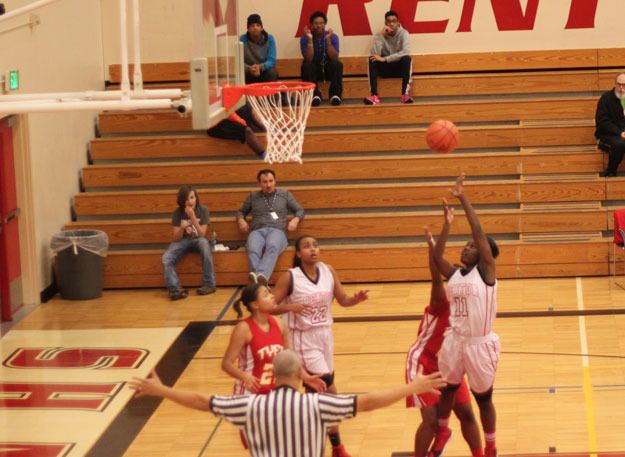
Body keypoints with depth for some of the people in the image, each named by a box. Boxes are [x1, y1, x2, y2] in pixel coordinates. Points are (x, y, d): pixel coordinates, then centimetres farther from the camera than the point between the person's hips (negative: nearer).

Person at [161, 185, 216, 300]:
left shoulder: (203, 210, -10)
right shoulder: (177, 213, -7)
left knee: (204, 242, -38)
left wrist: (193, 217, -27)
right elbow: (176, 238, -7)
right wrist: (182, 228, -29)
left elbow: (202, 234, -16)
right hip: (183, 241, 1)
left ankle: (209, 284, -31)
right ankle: (175, 289, -26)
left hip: (198, 240, -1)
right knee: (166, 258, -28)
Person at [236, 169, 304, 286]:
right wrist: (241, 219, 11)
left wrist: (296, 219, 1)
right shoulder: (253, 196, 24)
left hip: (277, 231, -1)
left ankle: (262, 275, -64)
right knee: (253, 249, -38)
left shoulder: (285, 194, 22)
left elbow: (300, 210, 24)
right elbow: (241, 211, 35)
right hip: (257, 231, 1)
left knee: (272, 247, -41)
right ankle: (257, 279, -60)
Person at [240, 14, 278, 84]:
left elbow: (271, 61, -15)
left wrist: (260, 67, -36)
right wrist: (249, 68, -38)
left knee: (272, 73, -32)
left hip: (264, 70, 0)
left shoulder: (269, 39, -7)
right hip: (249, 73, 0)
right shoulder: (242, 40, -10)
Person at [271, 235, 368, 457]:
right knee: (328, 388, -9)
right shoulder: (290, 277, -15)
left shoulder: (328, 271, -2)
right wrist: (290, 307, -31)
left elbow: (343, 300, 4)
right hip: (303, 338, -6)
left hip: (325, 334, 6)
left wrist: (356, 299, -17)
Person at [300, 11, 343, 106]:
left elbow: (334, 58, -20)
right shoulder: (305, 38, -10)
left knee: (337, 64, -30)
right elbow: (308, 59, -22)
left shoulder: (333, 37, -8)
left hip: (328, 69, 1)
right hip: (313, 70, -1)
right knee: (306, 66, -33)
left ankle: (335, 95, -29)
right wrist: (310, 40, -30)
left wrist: (328, 40, -30)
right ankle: (314, 95, -30)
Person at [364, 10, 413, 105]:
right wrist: (381, 35, -25)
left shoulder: (403, 33, -10)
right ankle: (374, 96, -38)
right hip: (385, 68, 2)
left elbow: (406, 52, -26)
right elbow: (375, 54, -20)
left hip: (400, 67, -2)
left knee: (407, 58, -33)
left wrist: (385, 59, -29)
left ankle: (405, 94, -39)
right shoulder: (379, 35, -5)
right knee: (372, 60, -27)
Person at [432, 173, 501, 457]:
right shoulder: (454, 274, 4)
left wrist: (463, 198, -20)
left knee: (483, 398, 8)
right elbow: (436, 258, -11)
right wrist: (447, 224, -15)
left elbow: (479, 232, -19)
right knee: (447, 389, 20)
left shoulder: (486, 271, -10)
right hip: (454, 341, 5)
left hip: (480, 344, -5)